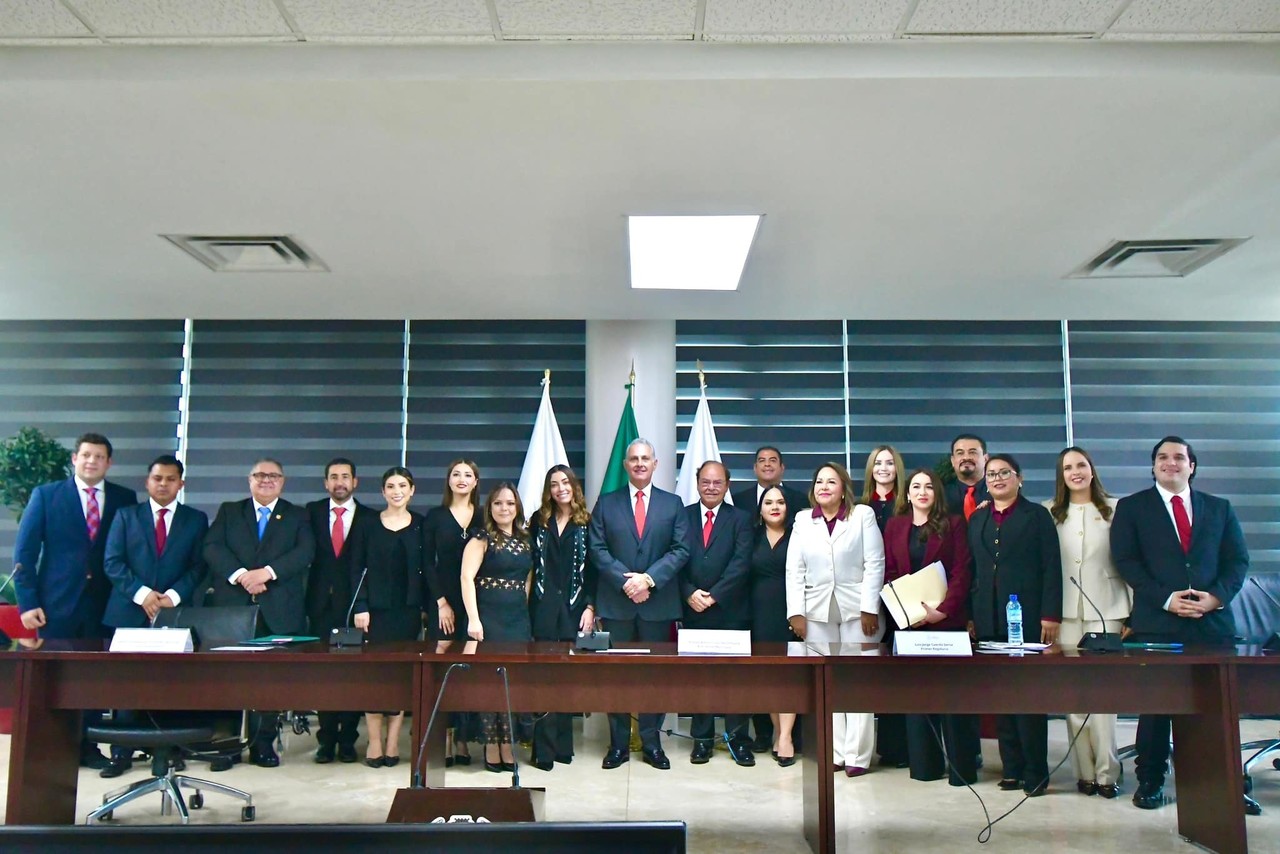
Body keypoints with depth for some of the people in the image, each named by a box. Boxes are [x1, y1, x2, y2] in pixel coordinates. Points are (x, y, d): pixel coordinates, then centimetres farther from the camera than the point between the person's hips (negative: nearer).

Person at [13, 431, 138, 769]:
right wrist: (27, 602, -6)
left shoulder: (125, 498, 5)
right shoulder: (46, 495, 3)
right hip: (58, 602, -1)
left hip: (105, 604, 1)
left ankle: (87, 745, 15)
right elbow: (24, 552, 0)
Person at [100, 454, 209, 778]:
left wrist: (174, 595, -10)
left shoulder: (196, 519, 10)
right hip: (128, 613, 0)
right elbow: (112, 562, 3)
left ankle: (166, 751, 7)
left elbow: (199, 566, 4)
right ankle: (121, 753, 9)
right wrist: (141, 593, -10)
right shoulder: (126, 515, 11)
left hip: (175, 612, 0)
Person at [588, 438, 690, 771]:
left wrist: (649, 578, -13)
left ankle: (651, 743, 16)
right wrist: (625, 581, -12)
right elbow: (597, 549, 0)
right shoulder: (606, 503, 7)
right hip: (615, 603, 0)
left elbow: (680, 550, 0)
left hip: (658, 603, 0)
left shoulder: (673, 504, 8)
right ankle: (618, 744, 14)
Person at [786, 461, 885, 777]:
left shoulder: (863, 515, 1)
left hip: (856, 609, -2)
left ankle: (857, 754, 5)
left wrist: (870, 608, -9)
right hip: (818, 612, 3)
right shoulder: (802, 520, 9)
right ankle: (835, 752, 11)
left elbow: (875, 565, -3)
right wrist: (796, 612, -1)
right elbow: (795, 570, 6)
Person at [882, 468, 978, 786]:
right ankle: (924, 763, 13)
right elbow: (889, 573, 9)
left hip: (947, 620, -3)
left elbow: (961, 573, -4)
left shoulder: (953, 524, 3)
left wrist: (942, 610, -15)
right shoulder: (895, 526, 11)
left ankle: (962, 767, 7)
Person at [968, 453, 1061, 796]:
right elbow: (972, 570, 13)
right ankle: (1012, 768, 12)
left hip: (1026, 616, -4)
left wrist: (1050, 615, -10)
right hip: (989, 621, 4)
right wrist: (971, 617, 7)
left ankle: (1035, 772, 4)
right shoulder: (977, 519, 15)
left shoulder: (1036, 515, 4)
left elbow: (1051, 567, -2)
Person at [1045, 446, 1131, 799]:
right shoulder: (1049, 513, 9)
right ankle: (1085, 771, 7)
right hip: (1065, 612, 1)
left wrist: (1132, 613, 1)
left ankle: (1106, 771, 2)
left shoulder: (1115, 509, 6)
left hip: (1105, 610, -1)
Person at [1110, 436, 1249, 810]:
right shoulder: (1132, 508, 8)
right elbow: (1126, 560, -1)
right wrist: (1166, 598, -11)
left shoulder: (1219, 508, 16)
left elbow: (1237, 560, 10)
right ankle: (1150, 780, 10)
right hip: (1156, 623, -2)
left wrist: (1217, 596, -8)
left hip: (1213, 622, 2)